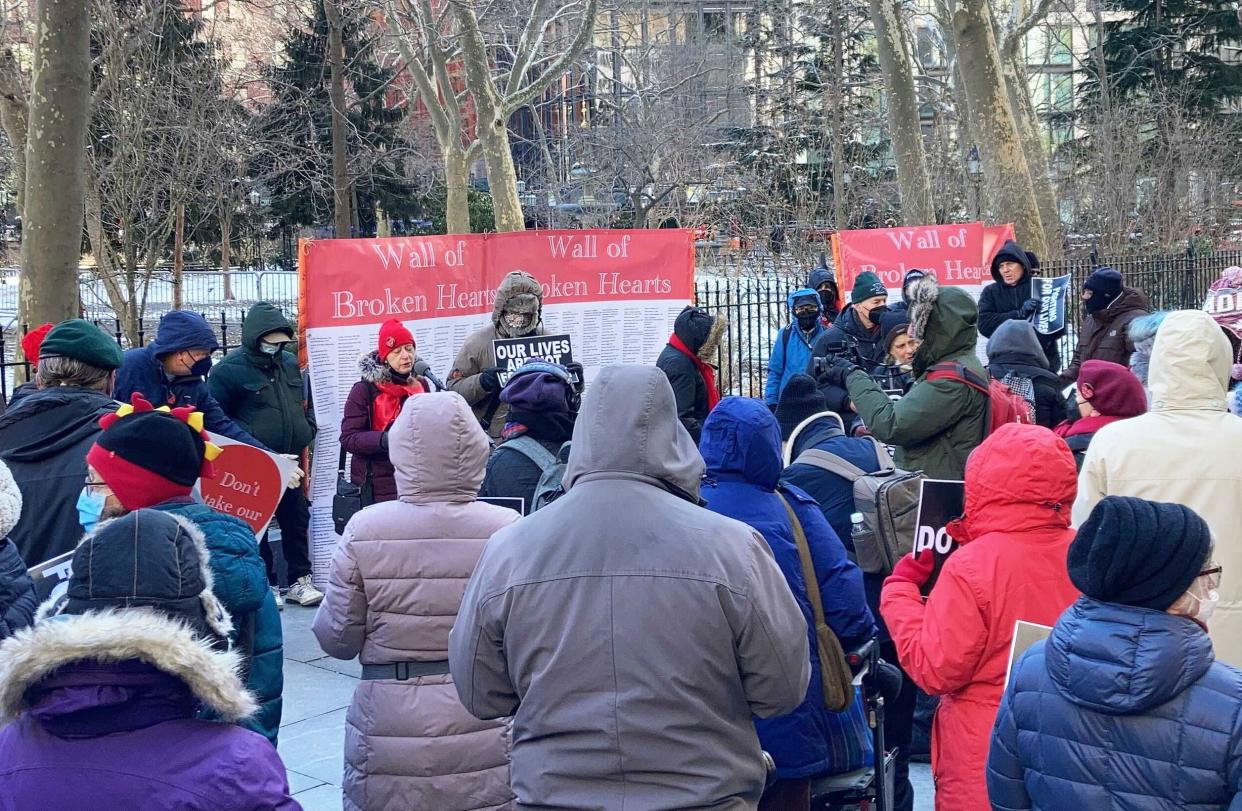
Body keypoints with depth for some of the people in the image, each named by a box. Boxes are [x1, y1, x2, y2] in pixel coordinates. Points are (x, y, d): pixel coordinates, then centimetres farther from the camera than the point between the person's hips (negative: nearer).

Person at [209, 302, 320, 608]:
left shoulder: (289, 363, 9)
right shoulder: (230, 369, -10)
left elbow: (303, 402, 22)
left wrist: (307, 432, 9)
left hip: (288, 462, 6)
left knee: (297, 519, 10)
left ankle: (300, 580, 20)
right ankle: (267, 585, 14)